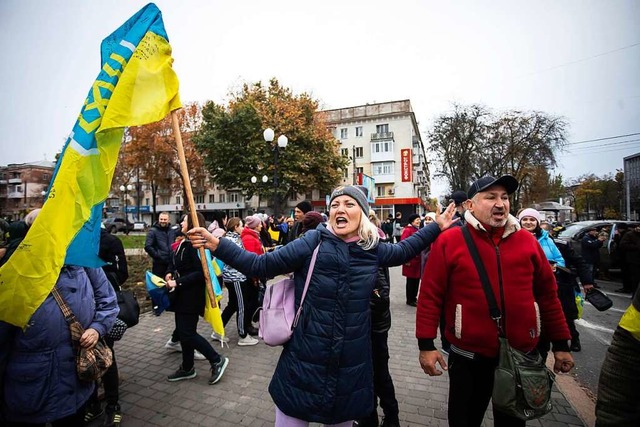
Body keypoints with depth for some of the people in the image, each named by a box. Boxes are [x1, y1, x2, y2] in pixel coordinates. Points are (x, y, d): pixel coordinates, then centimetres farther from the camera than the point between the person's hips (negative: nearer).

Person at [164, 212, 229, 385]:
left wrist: (177, 282, -22)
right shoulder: (184, 243, 9)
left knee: (187, 333, -4)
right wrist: (169, 274, -2)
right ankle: (187, 368, 31)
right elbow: (174, 263, 18)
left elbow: (200, 272, -25)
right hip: (182, 295, 9)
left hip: (191, 295, -9)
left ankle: (217, 360, 10)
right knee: (183, 331, 16)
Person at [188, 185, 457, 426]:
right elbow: (260, 265, -12)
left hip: (351, 370, 4)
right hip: (304, 367, -3)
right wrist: (216, 245, -19)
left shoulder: (373, 249, -1)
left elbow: (402, 251, 19)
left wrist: (437, 227, 19)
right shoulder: (314, 241, -12)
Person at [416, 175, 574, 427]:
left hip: (522, 354, 3)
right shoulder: (448, 241, -12)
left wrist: (560, 344, 11)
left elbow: (547, 293, 8)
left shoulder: (527, 240, 0)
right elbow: (430, 295, -11)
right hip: (469, 356, -3)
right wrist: (426, 345, -12)